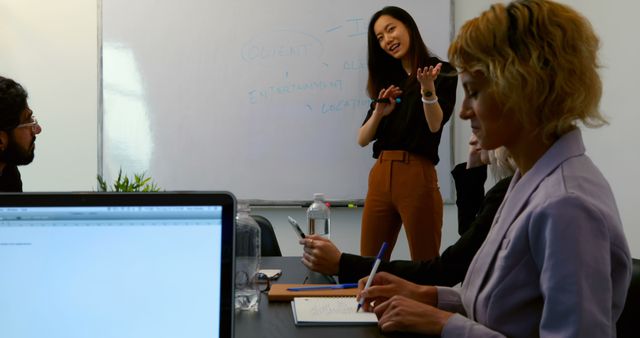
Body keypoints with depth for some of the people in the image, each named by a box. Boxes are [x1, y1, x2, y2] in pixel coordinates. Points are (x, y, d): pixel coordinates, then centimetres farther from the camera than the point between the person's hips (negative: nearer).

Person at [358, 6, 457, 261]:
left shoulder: (441, 72, 2)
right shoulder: (387, 80, 16)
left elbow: (435, 125, -12)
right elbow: (362, 139, 11)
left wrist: (428, 88, -28)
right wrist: (379, 113, -7)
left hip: (417, 176, -5)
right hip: (381, 176, 5)